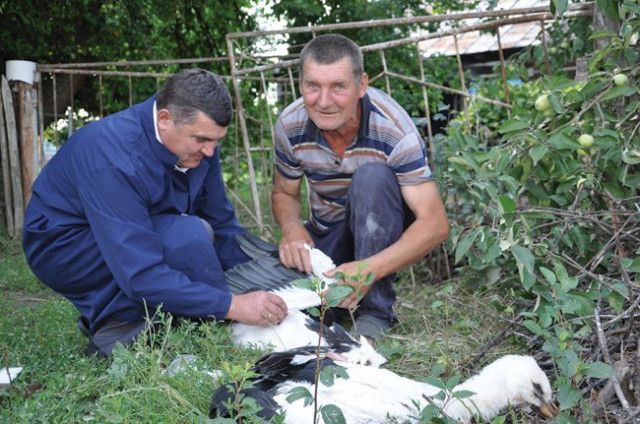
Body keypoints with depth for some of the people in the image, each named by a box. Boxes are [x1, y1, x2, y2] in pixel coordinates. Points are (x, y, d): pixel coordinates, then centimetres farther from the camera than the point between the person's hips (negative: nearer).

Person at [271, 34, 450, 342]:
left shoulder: (394, 130, -27)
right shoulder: (290, 125, -15)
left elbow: (435, 224, -30)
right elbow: (284, 193, 1)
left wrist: (370, 269, -45)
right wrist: (292, 228, -25)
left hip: (384, 228, -2)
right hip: (326, 233, 3)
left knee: (371, 176, -35)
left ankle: (375, 313, -24)